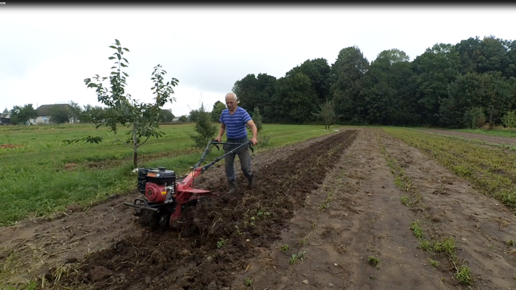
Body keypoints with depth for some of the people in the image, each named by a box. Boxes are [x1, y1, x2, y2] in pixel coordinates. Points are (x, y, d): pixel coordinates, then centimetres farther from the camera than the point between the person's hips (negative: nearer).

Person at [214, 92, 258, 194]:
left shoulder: (242, 112, -16)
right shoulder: (224, 113, 2)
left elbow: (253, 125, -25)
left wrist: (254, 138, -42)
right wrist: (219, 136, -3)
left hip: (242, 142, -5)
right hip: (229, 142, 5)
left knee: (244, 166, 0)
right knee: (228, 165, 2)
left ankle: (250, 178, 32)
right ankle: (233, 186, 15)